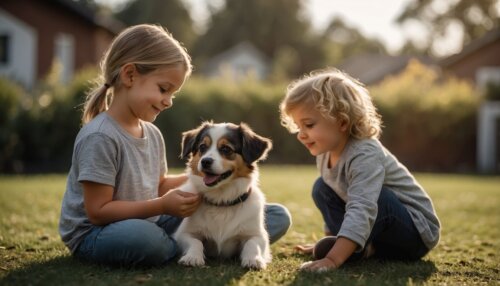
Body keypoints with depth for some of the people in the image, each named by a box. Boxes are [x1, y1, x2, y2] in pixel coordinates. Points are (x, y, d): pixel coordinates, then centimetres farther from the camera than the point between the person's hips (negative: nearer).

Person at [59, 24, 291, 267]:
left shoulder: (152, 134, 5)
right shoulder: (100, 137, -20)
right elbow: (98, 211, -22)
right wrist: (162, 206, -28)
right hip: (96, 234, -6)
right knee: (143, 238, -48)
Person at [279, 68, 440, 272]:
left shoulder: (364, 156, -30)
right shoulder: (325, 153, -2)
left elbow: (362, 210, -44)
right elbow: (337, 202, 14)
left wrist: (332, 259, -52)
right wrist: (330, 242, 17)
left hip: (418, 231, -9)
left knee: (371, 196, -35)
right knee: (322, 189, 3)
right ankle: (366, 246, -7)